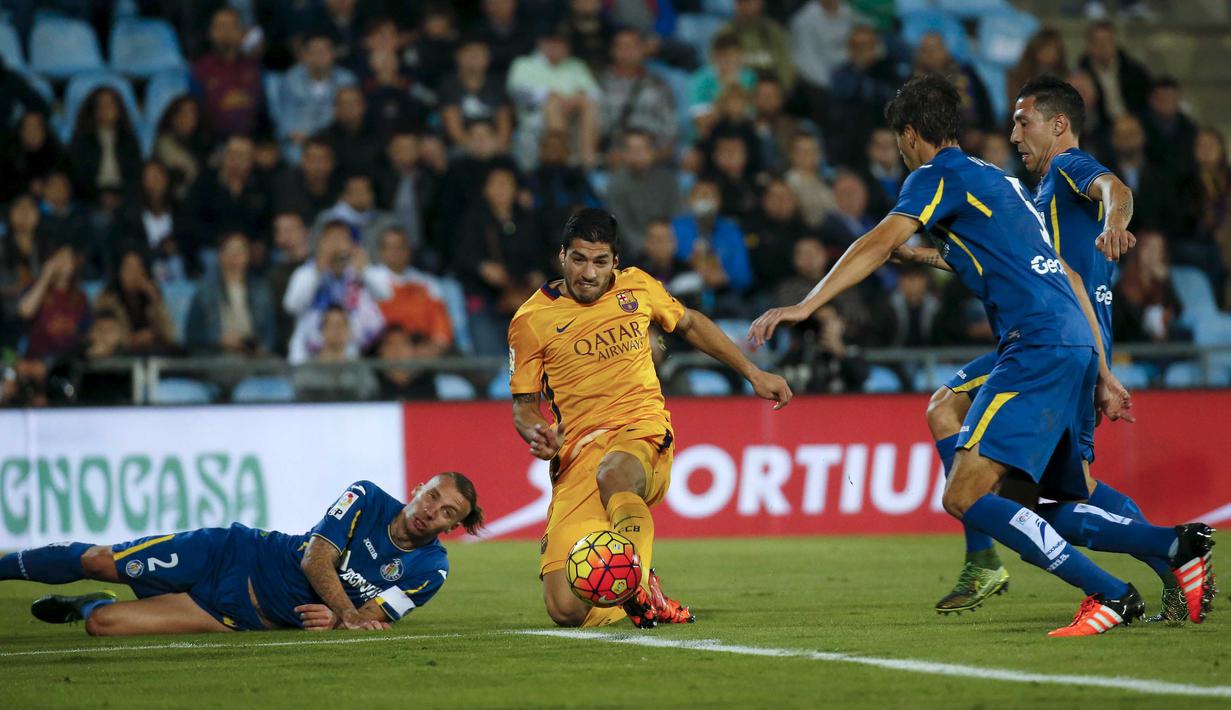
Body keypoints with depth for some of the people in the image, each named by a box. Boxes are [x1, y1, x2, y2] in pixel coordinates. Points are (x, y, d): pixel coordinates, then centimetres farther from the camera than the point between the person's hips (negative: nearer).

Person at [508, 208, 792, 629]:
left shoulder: (636, 287, 10)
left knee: (613, 474, -43)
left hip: (644, 433, 0)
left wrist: (754, 374, 29)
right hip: (579, 449, 0)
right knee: (566, 609, -17)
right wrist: (537, 435, -13)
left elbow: (690, 325, 29)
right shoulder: (532, 320, 2)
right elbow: (523, 403, 10)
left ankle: (640, 590, -36)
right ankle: (647, 603, 11)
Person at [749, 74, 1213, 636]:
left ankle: (1111, 595, -17)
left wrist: (804, 306, -18)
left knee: (965, 496, -15)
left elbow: (880, 245, -14)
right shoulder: (995, 181, 28)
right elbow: (1069, 279, 28)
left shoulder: (939, 174, 2)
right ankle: (1178, 545, 4)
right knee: (1020, 508, 13)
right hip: (1077, 347, 9)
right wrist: (1102, 376, 29)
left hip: (1037, 347, -9)